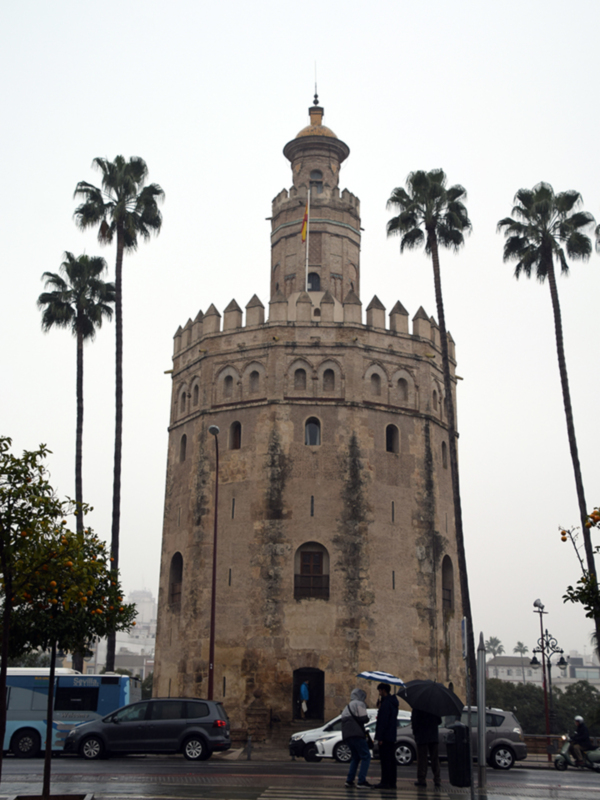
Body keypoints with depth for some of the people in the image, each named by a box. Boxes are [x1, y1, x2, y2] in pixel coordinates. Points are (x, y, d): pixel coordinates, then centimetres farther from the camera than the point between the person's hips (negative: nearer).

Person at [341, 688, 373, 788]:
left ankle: (349, 780, 12)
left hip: (346, 735, 9)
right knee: (366, 756, -7)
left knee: (355, 757, 20)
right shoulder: (359, 704, 0)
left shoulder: (347, 707, 27)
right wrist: (367, 718, 11)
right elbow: (364, 719, -10)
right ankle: (362, 781, -15)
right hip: (356, 734, -9)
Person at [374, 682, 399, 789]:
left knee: (385, 759, -6)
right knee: (391, 759, 12)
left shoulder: (386, 703, -16)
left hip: (386, 736, -10)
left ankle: (385, 782, -5)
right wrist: (380, 705, 12)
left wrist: (380, 737, -19)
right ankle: (392, 782, 16)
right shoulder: (393, 702, 15)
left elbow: (383, 721, -20)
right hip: (392, 736, 10)